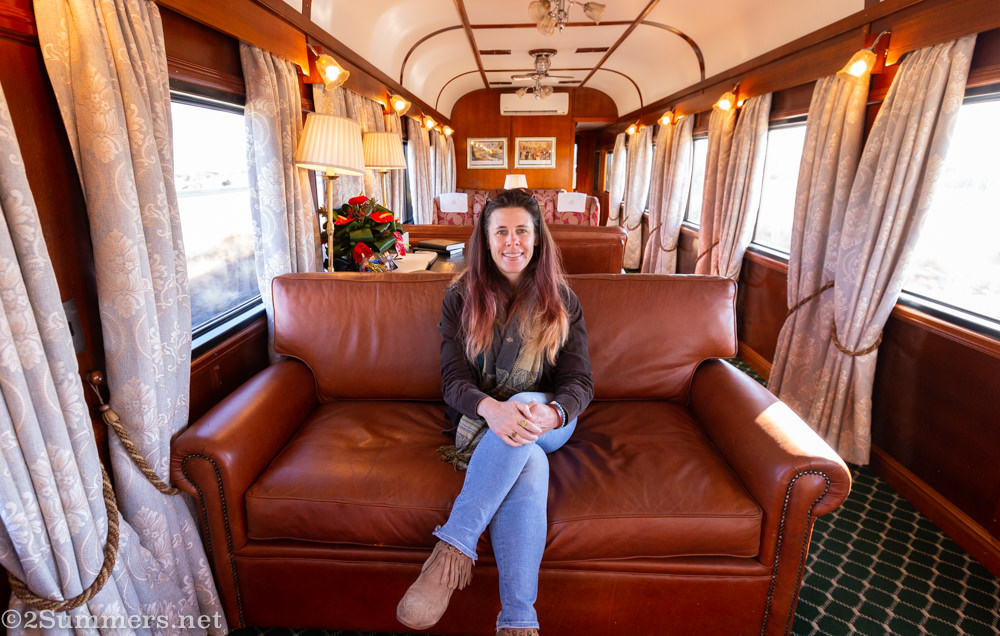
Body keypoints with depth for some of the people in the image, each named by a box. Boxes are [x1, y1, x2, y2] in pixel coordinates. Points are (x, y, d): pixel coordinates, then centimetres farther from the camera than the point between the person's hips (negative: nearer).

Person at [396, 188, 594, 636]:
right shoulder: (461, 298, 1)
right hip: (479, 420, -1)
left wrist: (550, 414, -31)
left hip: (550, 424, 1)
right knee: (530, 463, -36)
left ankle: (454, 546, -36)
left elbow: (579, 381, -4)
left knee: (527, 403, -37)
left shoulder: (561, 301, 4)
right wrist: (491, 408, -34)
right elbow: (453, 379, -9)